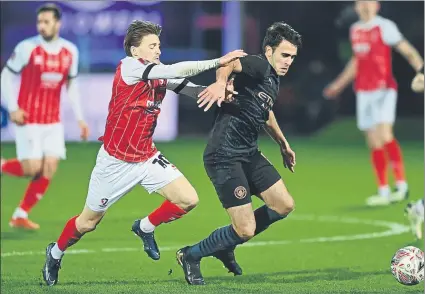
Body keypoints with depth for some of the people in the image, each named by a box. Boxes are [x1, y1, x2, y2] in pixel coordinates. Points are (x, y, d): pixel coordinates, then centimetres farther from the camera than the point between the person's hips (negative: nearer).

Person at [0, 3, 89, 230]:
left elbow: (72, 85, 14)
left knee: (49, 169, -4)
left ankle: (20, 216, 7)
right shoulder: (27, 48, -11)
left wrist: (79, 118, 9)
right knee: (32, 169, -11)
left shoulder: (70, 51, 2)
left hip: (53, 121, 4)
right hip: (28, 119, -4)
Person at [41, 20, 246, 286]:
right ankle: (55, 253, 36)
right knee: (88, 222, 6)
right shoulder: (128, 66, -18)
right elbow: (176, 70, -27)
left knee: (188, 200, -8)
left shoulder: (160, 75, 2)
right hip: (116, 162, -6)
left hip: (147, 159, 6)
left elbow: (192, 90, -4)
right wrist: (218, 62, -28)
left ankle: (145, 228, 18)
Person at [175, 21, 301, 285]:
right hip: (225, 157, -10)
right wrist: (221, 82, -59)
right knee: (246, 230, -12)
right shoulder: (258, 66, -13)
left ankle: (226, 246, 24)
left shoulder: (274, 80, 15)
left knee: (284, 205, 8)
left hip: (249, 154, 10)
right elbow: (230, 63, -37)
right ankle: (191, 256, 13)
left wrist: (283, 144, 45)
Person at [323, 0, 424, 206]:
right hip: (363, 92, 6)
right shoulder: (355, 30, 14)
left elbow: (407, 50, -10)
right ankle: (383, 192, 8)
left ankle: (401, 184, -13)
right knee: (373, 143, 4)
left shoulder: (385, 27, -6)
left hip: (384, 89, -6)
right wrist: (339, 85, 35)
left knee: (384, 134, -20)